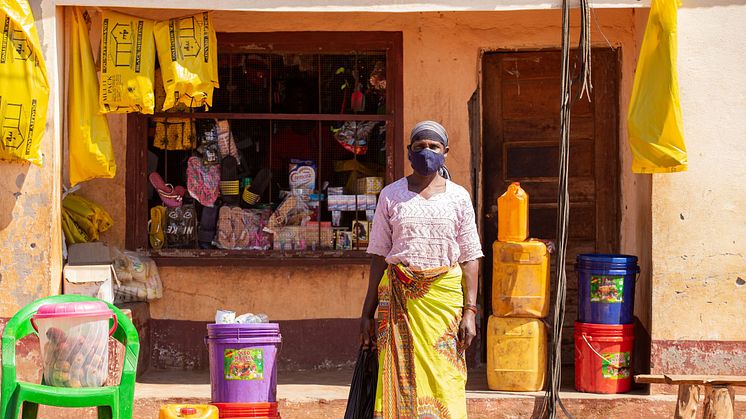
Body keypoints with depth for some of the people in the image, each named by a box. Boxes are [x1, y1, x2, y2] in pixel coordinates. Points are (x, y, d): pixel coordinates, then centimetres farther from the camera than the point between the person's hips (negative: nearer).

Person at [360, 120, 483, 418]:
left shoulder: (458, 197, 7)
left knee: (445, 380, -6)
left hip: (445, 295, 0)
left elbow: (470, 258, 5)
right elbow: (379, 257, 9)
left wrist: (470, 312, -3)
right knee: (398, 377, -5)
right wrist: (367, 313, 5)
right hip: (399, 296, 0)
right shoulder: (391, 195, 8)